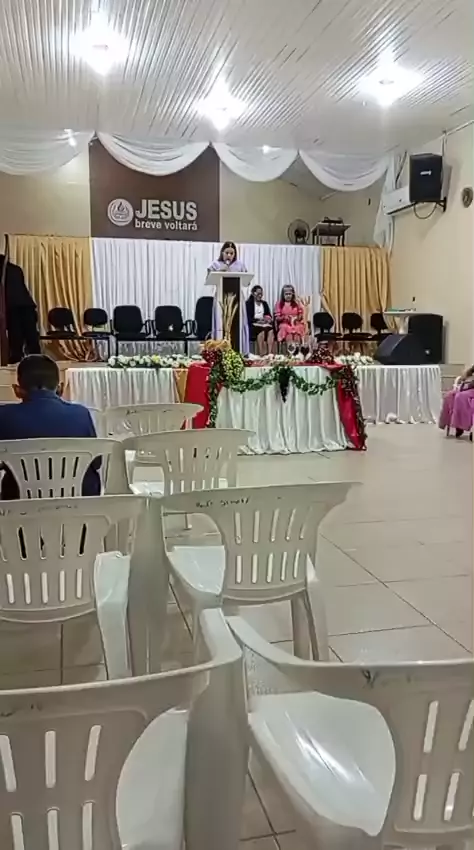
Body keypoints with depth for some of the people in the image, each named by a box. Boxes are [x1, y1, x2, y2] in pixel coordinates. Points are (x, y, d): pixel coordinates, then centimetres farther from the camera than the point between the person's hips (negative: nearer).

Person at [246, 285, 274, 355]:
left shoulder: (264, 303, 24)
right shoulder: (249, 303, 7)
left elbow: (269, 315, 18)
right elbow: (249, 318, -3)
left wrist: (269, 319, -6)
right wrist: (259, 320, -16)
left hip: (265, 324, 4)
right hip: (254, 324, -4)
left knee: (271, 330, -30)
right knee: (261, 331, -36)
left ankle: (270, 354, -41)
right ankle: (261, 354, -40)